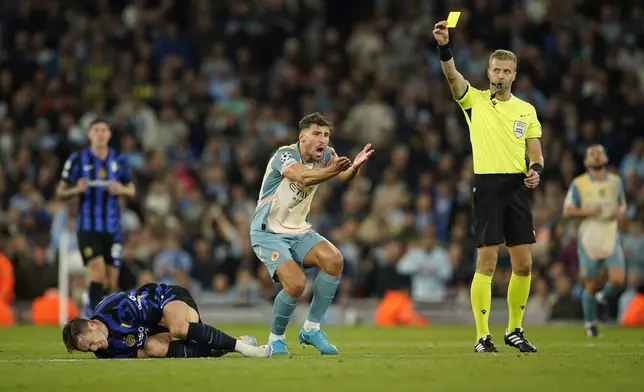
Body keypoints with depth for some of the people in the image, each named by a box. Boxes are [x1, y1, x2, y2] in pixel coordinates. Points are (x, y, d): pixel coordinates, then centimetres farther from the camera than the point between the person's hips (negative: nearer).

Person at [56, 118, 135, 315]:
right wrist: (76, 190, -19)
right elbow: (60, 192, 3)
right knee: (98, 271, -20)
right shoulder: (78, 159, -1)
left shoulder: (119, 160, 7)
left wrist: (122, 190, -8)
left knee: (112, 280, 2)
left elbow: (132, 190, 15)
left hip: (112, 227, 3)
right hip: (88, 227, -3)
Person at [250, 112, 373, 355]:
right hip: (268, 233, -6)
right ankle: (275, 339, 0)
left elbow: (346, 175, -21)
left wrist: (354, 166, -45)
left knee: (334, 259, -20)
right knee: (296, 283, -26)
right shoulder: (285, 155, -20)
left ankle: (311, 329, -7)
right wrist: (331, 171, -61)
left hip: (299, 231, 6)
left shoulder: (324, 156, -2)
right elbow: (303, 177, -42)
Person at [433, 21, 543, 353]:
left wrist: (536, 169, -8)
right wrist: (444, 45, -33)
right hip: (487, 185, -4)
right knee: (487, 262, -8)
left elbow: (536, 154, 15)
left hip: (518, 188, 4)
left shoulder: (527, 110, 13)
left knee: (523, 264, 4)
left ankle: (514, 330, 19)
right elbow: (452, 75, -15)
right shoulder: (475, 100, 3)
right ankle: (482, 335, -4)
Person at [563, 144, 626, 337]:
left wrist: (621, 211, -3)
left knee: (618, 280, -14)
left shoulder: (615, 181, 8)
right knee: (590, 284, 2)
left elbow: (623, 204, 21)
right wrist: (587, 211, -17)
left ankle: (604, 297, 20)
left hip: (611, 236, 2)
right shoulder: (578, 184, -1)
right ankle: (590, 323, 20)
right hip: (589, 237, -2)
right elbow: (567, 211, -1)